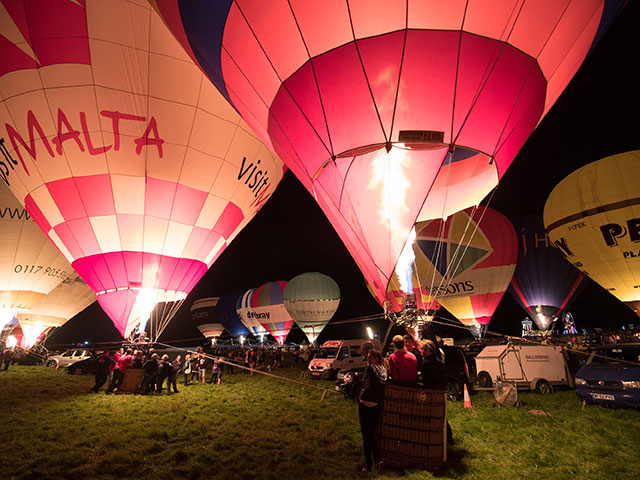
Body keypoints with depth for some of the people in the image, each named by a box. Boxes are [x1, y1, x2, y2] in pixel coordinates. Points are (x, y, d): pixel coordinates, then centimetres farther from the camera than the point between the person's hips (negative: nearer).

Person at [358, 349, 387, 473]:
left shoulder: (369, 369, -11)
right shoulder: (384, 371, 3)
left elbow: (364, 382, 2)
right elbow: (383, 387, 10)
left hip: (365, 404, -5)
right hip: (378, 406, 5)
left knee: (366, 435, 3)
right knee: (372, 433, 19)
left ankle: (368, 464, 7)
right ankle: (377, 460, 13)